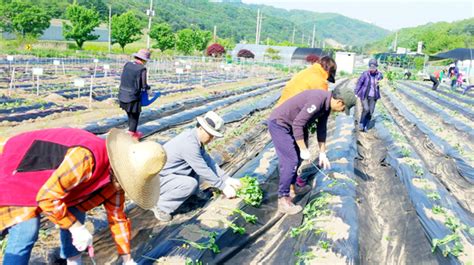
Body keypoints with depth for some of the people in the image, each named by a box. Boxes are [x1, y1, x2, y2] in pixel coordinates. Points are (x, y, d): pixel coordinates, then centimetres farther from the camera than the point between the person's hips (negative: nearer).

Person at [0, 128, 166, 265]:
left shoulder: (115, 176, -9)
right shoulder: (85, 158, -38)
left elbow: (117, 218, 3)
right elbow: (47, 197, -33)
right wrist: (76, 227, -24)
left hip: (49, 176, 8)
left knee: (75, 214, 4)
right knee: (27, 233, -17)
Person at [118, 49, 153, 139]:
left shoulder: (127, 64, 1)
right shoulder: (142, 69, -16)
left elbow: (122, 79, 8)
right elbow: (143, 86, -13)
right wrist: (149, 90, 8)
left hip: (122, 95, 6)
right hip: (133, 97, -6)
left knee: (130, 115, 23)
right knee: (134, 116, 12)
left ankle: (133, 131, 38)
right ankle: (130, 134, 14)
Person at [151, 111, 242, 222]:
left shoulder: (196, 138, -1)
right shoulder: (189, 143, -29)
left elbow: (208, 161, 2)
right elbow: (203, 170, -26)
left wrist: (227, 179, -3)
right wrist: (223, 187, -18)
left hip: (171, 174, 9)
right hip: (158, 178, -9)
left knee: (207, 170, 0)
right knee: (190, 184, -32)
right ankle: (159, 205, -14)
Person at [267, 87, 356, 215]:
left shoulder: (327, 103, 3)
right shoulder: (317, 100, -28)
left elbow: (321, 129, 13)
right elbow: (298, 124, -28)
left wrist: (322, 153, 15)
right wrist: (304, 149, -20)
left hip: (287, 124, 10)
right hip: (279, 123, -10)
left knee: (297, 157, 22)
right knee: (291, 161, -11)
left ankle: (295, 184, 42)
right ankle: (283, 201, -3)